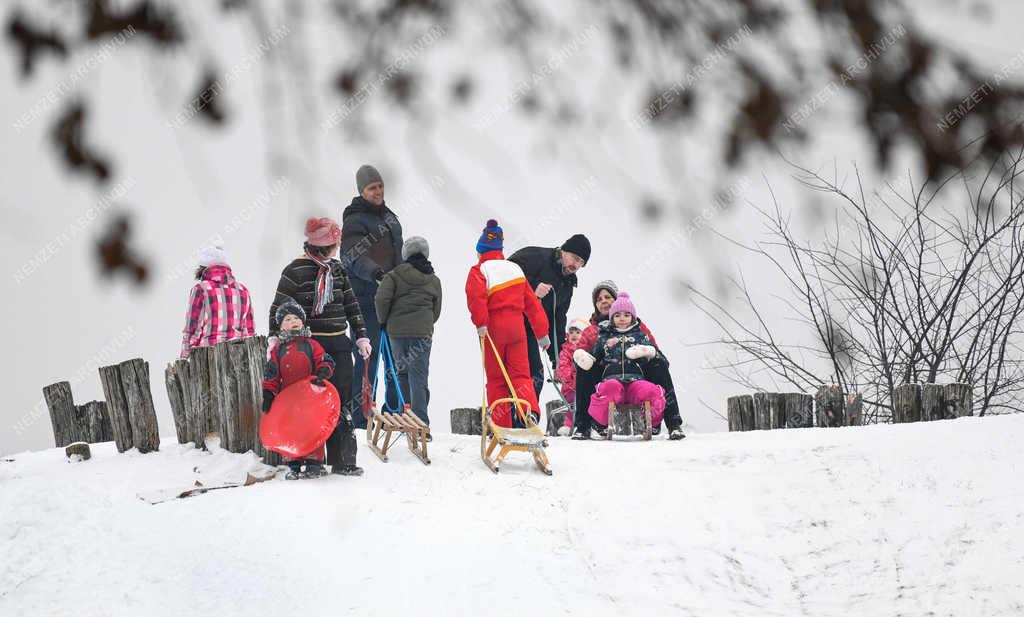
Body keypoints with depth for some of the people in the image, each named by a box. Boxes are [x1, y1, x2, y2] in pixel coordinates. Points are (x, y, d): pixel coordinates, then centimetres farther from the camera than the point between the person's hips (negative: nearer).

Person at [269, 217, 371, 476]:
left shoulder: (336, 268, 13)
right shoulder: (295, 270, -7)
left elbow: (350, 304, 18)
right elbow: (279, 309, -3)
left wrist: (361, 336, 14)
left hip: (339, 344, 6)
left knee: (342, 403, 4)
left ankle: (344, 460, 7)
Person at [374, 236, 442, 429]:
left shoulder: (395, 275, 0)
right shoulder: (434, 280, 9)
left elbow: (382, 298, -11)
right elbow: (436, 310, 13)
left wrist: (384, 320, 4)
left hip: (396, 330, 0)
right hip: (422, 332, 0)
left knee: (403, 371, 13)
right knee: (419, 375, 0)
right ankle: (420, 423, -9)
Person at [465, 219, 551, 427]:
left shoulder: (479, 270, -1)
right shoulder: (515, 269, 17)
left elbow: (475, 295, -22)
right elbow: (532, 303, 18)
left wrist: (480, 323, -25)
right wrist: (542, 332, 22)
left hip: (492, 328, -4)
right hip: (516, 325, 4)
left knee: (496, 379, 6)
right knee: (520, 373, 4)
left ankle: (502, 426, 5)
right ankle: (530, 409, -23)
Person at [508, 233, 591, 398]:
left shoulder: (567, 286, 17)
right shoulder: (536, 257, -7)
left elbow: (557, 322, 18)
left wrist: (556, 361, 12)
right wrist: (533, 286, -28)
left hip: (529, 329, 8)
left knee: (536, 376, 1)